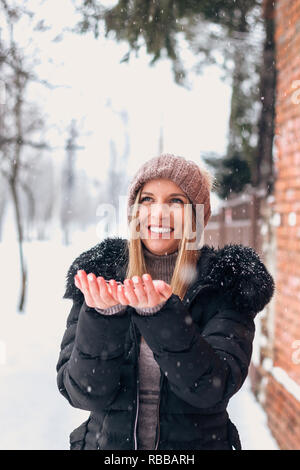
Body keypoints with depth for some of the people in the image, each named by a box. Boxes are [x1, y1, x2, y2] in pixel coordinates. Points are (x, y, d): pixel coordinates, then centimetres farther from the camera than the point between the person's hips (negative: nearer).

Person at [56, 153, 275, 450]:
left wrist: (160, 313, -33)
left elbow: (213, 389, -21)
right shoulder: (99, 275, -8)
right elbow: (84, 394, -14)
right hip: (106, 443, 1)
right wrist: (103, 315, -29)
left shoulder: (227, 282, -10)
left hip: (198, 442, 0)